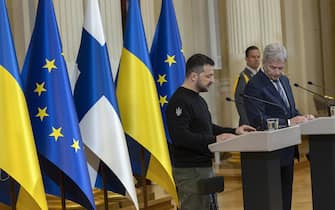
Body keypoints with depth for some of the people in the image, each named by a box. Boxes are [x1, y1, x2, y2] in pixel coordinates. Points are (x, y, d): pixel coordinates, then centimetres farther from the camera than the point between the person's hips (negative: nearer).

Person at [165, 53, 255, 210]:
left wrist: (234, 131, 12)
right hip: (189, 171, -10)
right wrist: (214, 140, -27)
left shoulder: (197, 99, 17)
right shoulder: (179, 101, -16)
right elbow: (180, 137, -26)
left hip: (205, 166, 10)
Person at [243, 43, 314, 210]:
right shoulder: (254, 86, -14)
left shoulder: (284, 80, 13)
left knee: (286, 196, 14)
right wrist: (288, 122, -25)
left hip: (287, 150, 8)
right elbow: (257, 120, -21)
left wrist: (302, 117, -1)